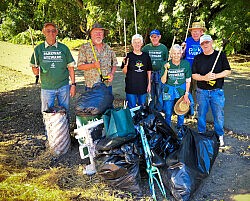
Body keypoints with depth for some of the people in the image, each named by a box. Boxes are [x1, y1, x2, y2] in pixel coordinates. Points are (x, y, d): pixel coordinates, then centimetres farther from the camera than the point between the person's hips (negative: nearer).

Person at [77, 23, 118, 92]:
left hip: (107, 85, 3)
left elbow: (114, 64, 17)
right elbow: (80, 66, -4)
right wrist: (93, 65, -20)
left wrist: (112, 73, -3)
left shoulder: (108, 48, 12)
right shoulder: (84, 48, 2)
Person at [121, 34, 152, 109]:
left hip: (143, 86, 3)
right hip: (131, 86, -3)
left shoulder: (146, 56, 5)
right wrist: (126, 65, -21)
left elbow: (149, 71, 11)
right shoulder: (128, 56, -3)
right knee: (131, 107, 3)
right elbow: (124, 72, -2)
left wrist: (149, 84, 9)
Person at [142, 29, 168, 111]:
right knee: (150, 94, 7)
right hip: (149, 73, 1)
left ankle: (158, 111, 18)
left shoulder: (163, 47, 5)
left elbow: (166, 60, 11)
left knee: (159, 93, 4)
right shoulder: (146, 47, 5)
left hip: (160, 73, 0)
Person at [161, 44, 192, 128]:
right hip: (169, 91, 0)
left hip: (181, 90, 0)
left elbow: (188, 81, 0)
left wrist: (186, 94, -4)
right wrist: (166, 70, -22)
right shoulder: (167, 65, -7)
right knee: (168, 113, 4)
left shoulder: (186, 64, -5)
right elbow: (163, 81, -7)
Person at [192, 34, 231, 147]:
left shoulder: (221, 55, 2)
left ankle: (219, 136, 21)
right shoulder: (198, 58, 5)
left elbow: (228, 71, 1)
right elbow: (194, 75, 1)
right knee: (201, 114, 11)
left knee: (219, 115, 4)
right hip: (201, 91, 2)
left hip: (217, 91, -1)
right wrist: (204, 77, -17)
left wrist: (216, 76, -15)